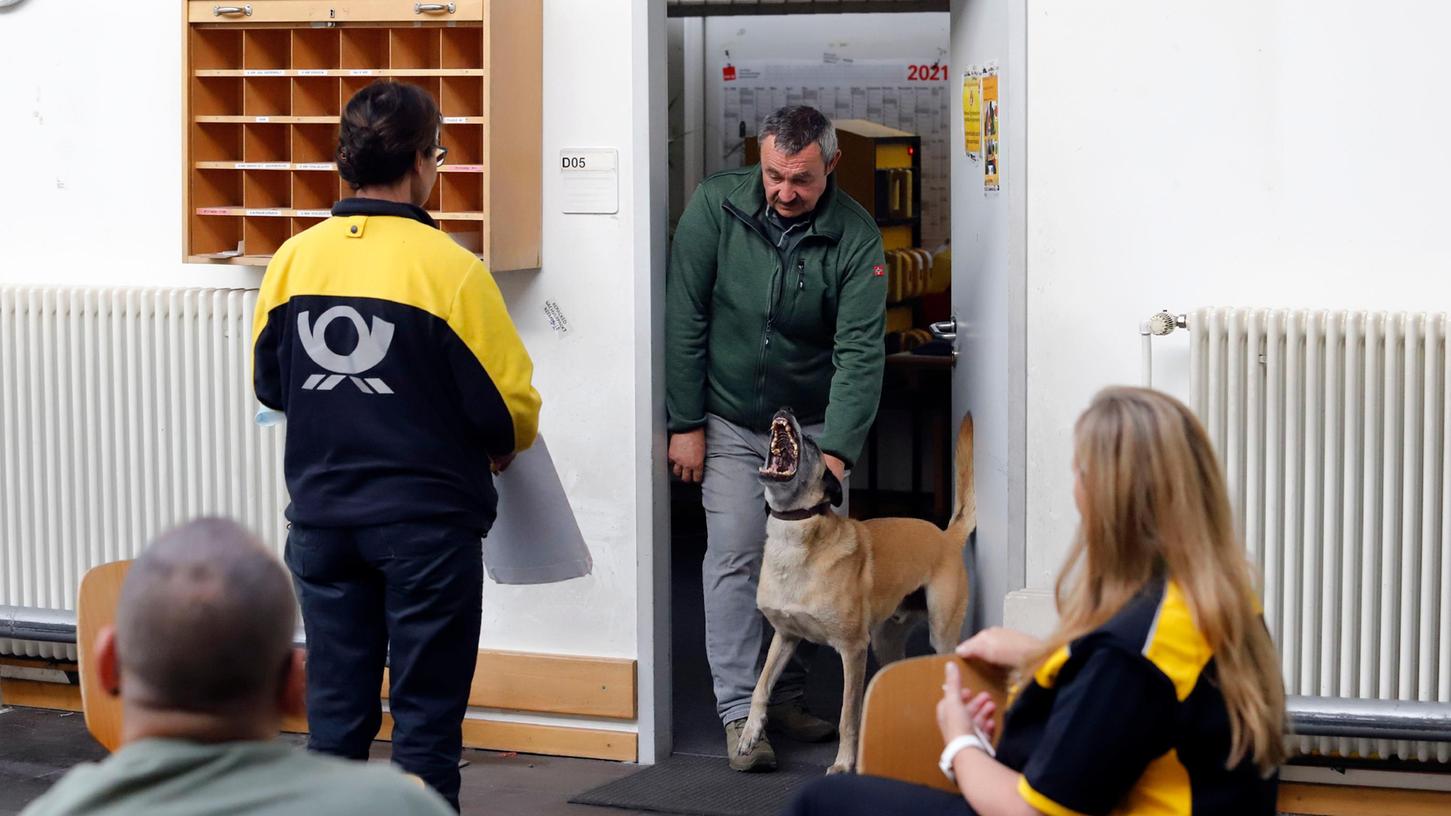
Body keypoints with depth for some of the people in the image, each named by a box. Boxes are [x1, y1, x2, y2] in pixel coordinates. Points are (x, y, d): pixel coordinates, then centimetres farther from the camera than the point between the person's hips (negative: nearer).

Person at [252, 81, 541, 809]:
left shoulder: (294, 259, -2)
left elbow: (269, 384, 8)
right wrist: (502, 446, 9)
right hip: (428, 523, -4)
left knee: (335, 712, 12)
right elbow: (506, 407, -13)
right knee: (427, 717, 5)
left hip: (321, 517, 4)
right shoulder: (448, 268, -14)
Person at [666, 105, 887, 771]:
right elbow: (684, 320, -8)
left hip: (811, 422, 1)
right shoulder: (716, 205, -13)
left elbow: (860, 350, -18)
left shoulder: (855, 236, -14)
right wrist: (685, 423, -9)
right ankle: (739, 712, -6)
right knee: (735, 558, -8)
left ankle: (787, 696, 19)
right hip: (729, 420, -1)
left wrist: (836, 451, -29)